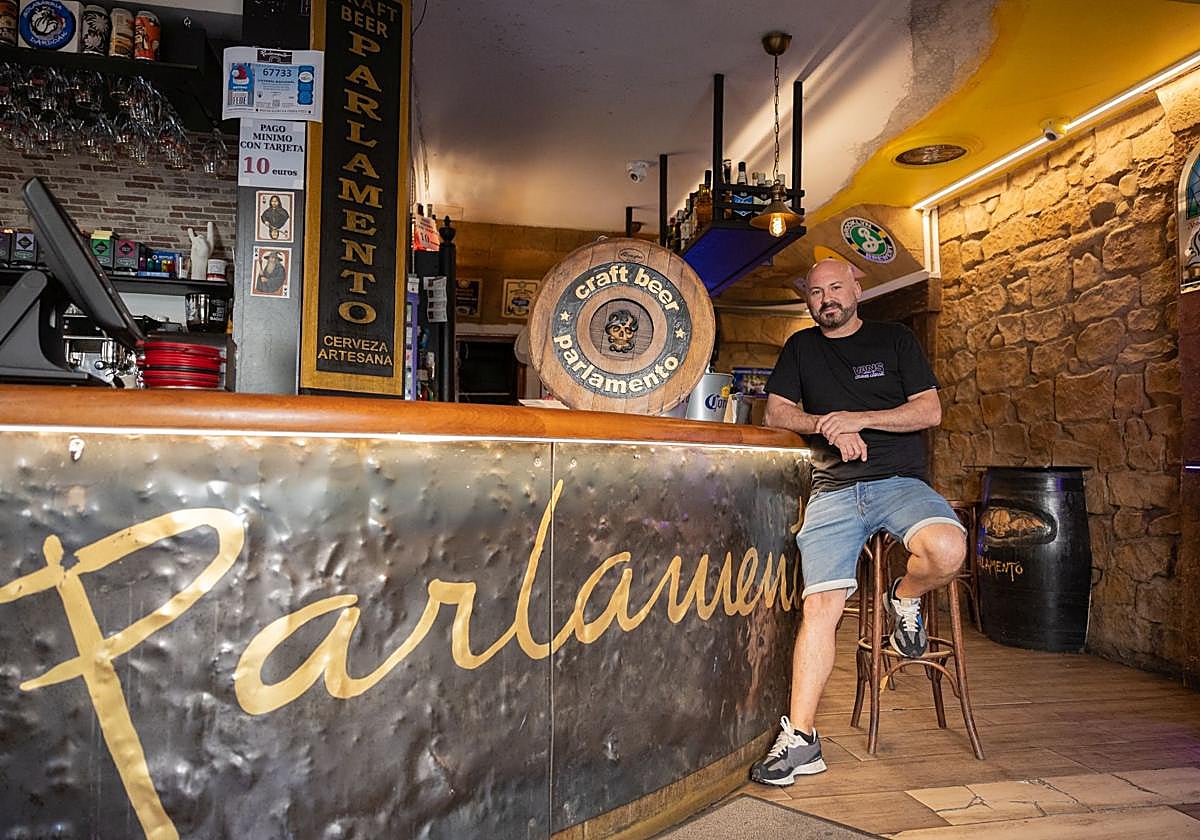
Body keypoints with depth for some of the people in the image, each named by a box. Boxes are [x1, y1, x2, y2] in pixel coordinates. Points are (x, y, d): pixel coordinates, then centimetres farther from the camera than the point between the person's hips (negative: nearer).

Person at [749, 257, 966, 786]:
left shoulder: (893, 339, 14)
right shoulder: (801, 348, 20)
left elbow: (930, 411, 5)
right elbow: (776, 412, 10)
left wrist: (859, 418, -9)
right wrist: (827, 425, -7)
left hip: (900, 480, 0)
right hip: (833, 491, 1)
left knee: (947, 550, -32)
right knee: (820, 605, -14)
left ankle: (903, 600, 3)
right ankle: (799, 739, -7)